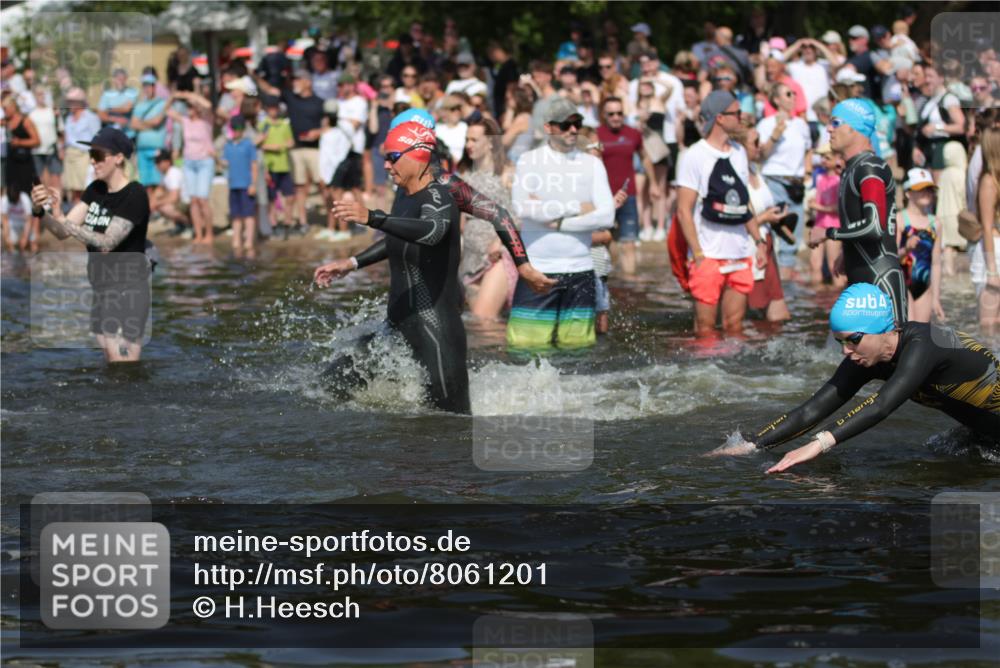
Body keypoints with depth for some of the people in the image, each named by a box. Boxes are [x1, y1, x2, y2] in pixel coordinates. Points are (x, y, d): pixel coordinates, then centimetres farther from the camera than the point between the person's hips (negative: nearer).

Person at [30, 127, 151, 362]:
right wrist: (41, 211, -17)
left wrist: (62, 218, -32)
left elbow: (106, 243, -24)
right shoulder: (96, 190, 8)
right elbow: (63, 231, 4)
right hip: (101, 290, 9)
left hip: (126, 292, -9)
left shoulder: (135, 195, -16)